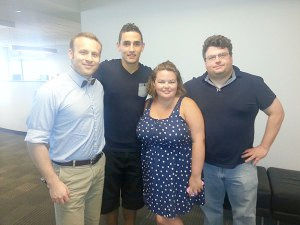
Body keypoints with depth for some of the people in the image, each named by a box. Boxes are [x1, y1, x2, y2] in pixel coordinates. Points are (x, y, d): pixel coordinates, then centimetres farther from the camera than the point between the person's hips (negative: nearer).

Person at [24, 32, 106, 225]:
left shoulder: (99, 87, 2)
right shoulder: (50, 91, -18)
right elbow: (36, 141, -17)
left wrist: (100, 159, 12)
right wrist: (53, 182, -16)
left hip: (99, 166, 6)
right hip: (70, 173, -6)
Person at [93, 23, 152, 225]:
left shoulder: (149, 74, -4)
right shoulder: (105, 69, -13)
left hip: (137, 149, 2)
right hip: (109, 147, -2)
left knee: (133, 198, 21)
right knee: (109, 198, 18)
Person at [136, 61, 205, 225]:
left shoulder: (187, 105, -14)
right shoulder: (148, 105, 1)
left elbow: (198, 140, -15)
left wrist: (195, 176, -14)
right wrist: (147, 165, 8)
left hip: (178, 173, -4)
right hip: (154, 173, 5)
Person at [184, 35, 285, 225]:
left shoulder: (253, 83, -9)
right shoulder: (191, 87, -6)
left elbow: (277, 112, -1)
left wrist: (264, 147, -4)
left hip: (241, 165, -1)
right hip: (205, 165, 1)